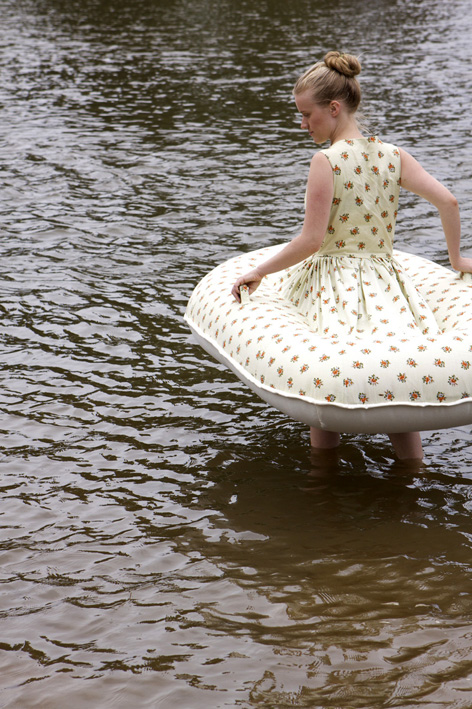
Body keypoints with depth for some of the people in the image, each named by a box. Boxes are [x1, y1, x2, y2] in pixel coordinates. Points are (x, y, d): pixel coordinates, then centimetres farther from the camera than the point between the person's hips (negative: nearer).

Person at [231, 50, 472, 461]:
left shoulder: (326, 161, -11)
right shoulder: (393, 156, 3)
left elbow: (311, 241, -13)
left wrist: (259, 272, -1)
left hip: (330, 280, -4)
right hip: (384, 278, 5)